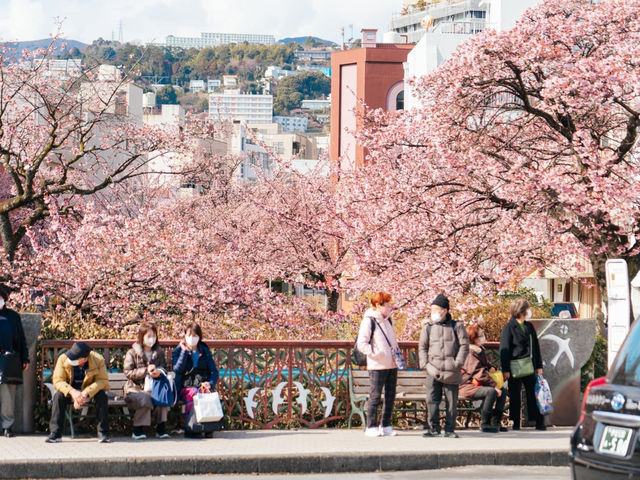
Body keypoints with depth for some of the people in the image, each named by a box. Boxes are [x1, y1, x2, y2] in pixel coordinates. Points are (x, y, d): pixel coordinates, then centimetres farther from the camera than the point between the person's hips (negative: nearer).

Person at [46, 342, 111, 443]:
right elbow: (57, 380, -17)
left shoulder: (98, 359, -18)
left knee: (102, 396, -31)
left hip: (90, 392, -1)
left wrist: (85, 393, -35)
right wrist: (72, 392, -36)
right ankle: (55, 433, -27)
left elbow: (103, 380, -20)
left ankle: (103, 433, -25)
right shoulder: (63, 359, -16)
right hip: (70, 391, 1)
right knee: (58, 396, -29)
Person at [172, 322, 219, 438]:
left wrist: (210, 383, -8)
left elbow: (214, 371, 12)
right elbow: (177, 370, -6)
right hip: (186, 387, -2)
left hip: (203, 385, 2)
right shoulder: (179, 351, 12)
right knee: (194, 396, -36)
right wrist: (184, 351, -6)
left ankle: (209, 428, -29)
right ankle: (191, 429, -32)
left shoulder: (205, 351, 18)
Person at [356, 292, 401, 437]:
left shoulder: (387, 320, 16)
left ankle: (386, 426, 16)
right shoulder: (369, 321, -8)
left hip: (392, 365, 8)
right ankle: (371, 427, 2)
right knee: (375, 396, -4)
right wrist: (376, 354, -19)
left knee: (390, 396, 8)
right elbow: (361, 344, -13)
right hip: (377, 366, -8)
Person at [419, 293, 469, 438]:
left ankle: (449, 429, 12)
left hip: (451, 372, -1)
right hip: (433, 371, 1)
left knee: (451, 402, 3)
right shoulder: (428, 328, 10)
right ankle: (434, 428, 6)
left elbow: (464, 346, 2)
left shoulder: (457, 326, 4)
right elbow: (422, 348, 14)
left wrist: (457, 363, -7)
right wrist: (424, 364, 0)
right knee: (432, 400, -4)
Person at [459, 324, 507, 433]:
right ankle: (484, 424, -20)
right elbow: (479, 373, -23)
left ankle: (495, 423, 4)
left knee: (503, 391, 2)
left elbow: (484, 367, 32)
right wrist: (494, 385, -21)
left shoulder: (480, 350, 14)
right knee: (491, 391, -31)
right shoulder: (471, 353, -17)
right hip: (467, 386, -10)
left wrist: (491, 368, 7)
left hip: (477, 385, 10)